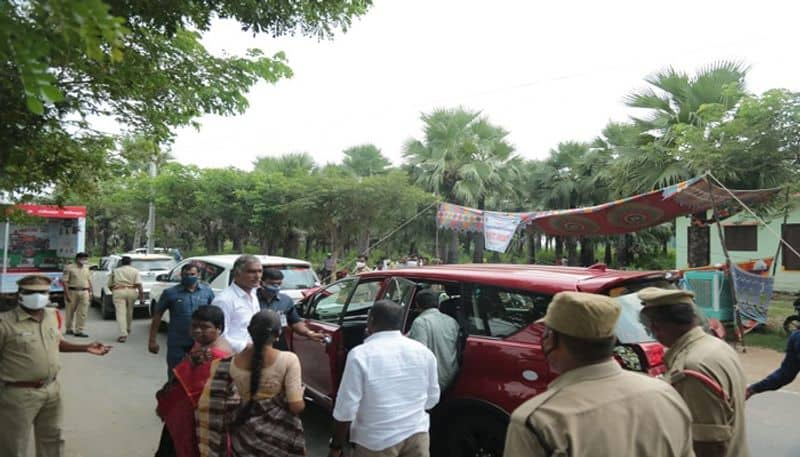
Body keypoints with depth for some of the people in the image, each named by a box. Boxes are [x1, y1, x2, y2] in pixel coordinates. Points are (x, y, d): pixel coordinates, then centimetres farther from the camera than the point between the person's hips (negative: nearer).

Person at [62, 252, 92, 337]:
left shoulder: (86, 268, 13)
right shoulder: (69, 268, -6)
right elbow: (65, 281, -9)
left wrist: (90, 291, 11)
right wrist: (67, 294, -14)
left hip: (84, 292, 4)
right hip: (72, 291, -4)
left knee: (82, 313, -3)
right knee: (70, 311, 10)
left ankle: (79, 331, 0)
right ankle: (69, 329, 27)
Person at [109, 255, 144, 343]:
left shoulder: (115, 271, 14)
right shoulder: (135, 271, 9)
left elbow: (110, 285, 16)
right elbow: (138, 284, -5)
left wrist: (113, 292, 32)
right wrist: (141, 293, -4)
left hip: (118, 292, -1)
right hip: (131, 292, 1)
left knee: (120, 313, -7)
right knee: (129, 311, 21)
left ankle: (123, 334, -17)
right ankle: (128, 329, 37)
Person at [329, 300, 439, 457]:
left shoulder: (360, 355, -16)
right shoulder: (424, 351, -2)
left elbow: (346, 409, -15)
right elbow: (432, 399, 8)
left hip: (378, 442, -4)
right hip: (417, 434, 4)